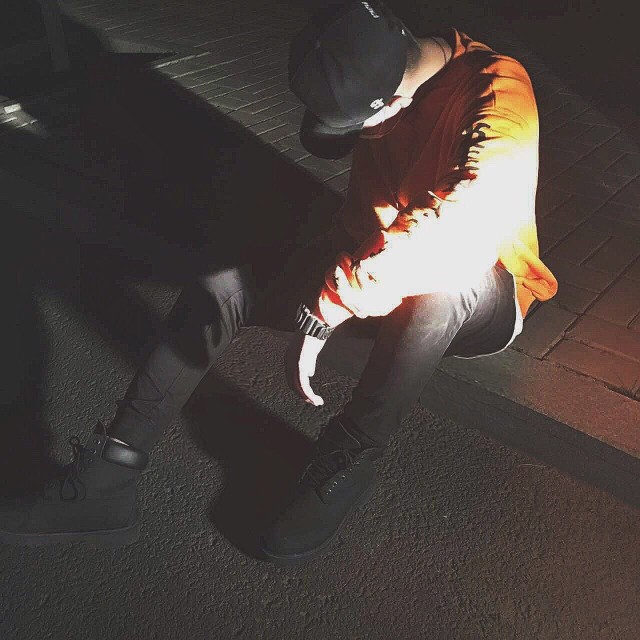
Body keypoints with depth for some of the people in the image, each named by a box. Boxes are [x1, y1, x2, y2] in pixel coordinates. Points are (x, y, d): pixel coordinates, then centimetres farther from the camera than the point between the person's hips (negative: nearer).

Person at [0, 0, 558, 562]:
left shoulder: (498, 90, -24)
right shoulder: (385, 92, -3)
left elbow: (458, 227, -41)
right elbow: (365, 219, 0)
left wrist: (328, 308, -42)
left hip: (485, 301, -5)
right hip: (397, 277, 5)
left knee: (439, 284, -44)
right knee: (221, 289, -13)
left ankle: (349, 463, -22)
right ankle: (109, 482, -16)